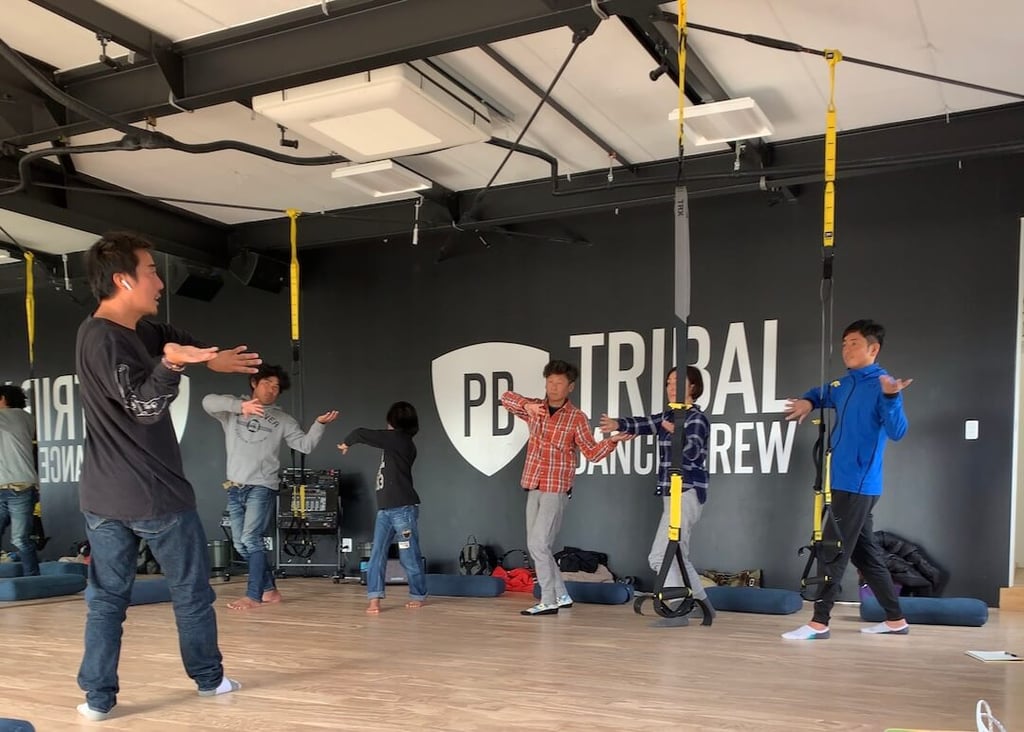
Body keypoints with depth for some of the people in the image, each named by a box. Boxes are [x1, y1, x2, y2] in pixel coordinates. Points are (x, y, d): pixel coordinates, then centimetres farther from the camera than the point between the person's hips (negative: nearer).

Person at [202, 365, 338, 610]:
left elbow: (305, 445, 1)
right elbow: (208, 401, -14)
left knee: (250, 539, -15)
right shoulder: (233, 409, 6)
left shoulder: (282, 419, 7)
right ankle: (269, 589, 21)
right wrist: (241, 405, -29)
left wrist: (319, 424, -17)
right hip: (235, 488, 3)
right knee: (241, 544, 8)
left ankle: (253, 595, -8)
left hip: (262, 488, -3)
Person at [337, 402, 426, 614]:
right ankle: (374, 598, -5)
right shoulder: (399, 442, 14)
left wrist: (347, 443, 6)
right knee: (377, 554, -2)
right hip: (385, 509, 8)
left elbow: (361, 433, -11)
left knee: (409, 556, 2)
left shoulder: (397, 438, -11)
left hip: (403, 509, -8)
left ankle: (418, 595, 17)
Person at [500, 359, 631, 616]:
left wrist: (612, 440, -23)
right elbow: (506, 397, -1)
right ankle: (562, 596, 22)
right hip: (533, 488, 6)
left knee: (538, 544, -11)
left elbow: (592, 453, -4)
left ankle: (549, 602, 0)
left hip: (556, 490, -6)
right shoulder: (535, 409, 7)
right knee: (536, 546, 10)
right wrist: (526, 405, -20)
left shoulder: (577, 417, -6)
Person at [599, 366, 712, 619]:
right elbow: (643, 424, -4)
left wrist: (674, 431, -25)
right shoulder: (668, 416, 14)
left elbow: (692, 452, -27)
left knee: (660, 556, -12)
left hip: (687, 495, -9)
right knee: (678, 557, 16)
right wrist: (618, 424, -20)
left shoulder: (696, 418, -10)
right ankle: (702, 604, 26)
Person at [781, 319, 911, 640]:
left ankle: (819, 623, 0)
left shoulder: (882, 384, -13)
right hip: (844, 483, 9)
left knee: (832, 553, -6)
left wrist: (891, 397, -40)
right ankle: (896, 620, 23)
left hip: (859, 485, -9)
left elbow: (897, 431, -24)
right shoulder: (843, 384, 12)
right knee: (865, 553, 14)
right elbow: (822, 394, 34)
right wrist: (807, 402, 11)